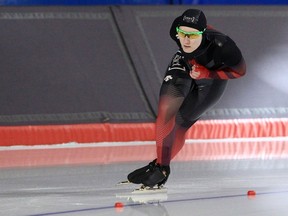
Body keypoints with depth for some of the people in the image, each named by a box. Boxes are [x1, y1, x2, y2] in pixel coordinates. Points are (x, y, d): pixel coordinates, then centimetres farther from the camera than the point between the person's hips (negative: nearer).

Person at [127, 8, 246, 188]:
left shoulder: (221, 46, -42)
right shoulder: (177, 30, -31)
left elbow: (240, 71, -23)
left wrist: (207, 73, -33)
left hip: (212, 79, -2)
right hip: (184, 65, 2)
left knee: (182, 122, -1)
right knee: (166, 109, -16)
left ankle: (161, 168, 15)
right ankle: (161, 163, -6)